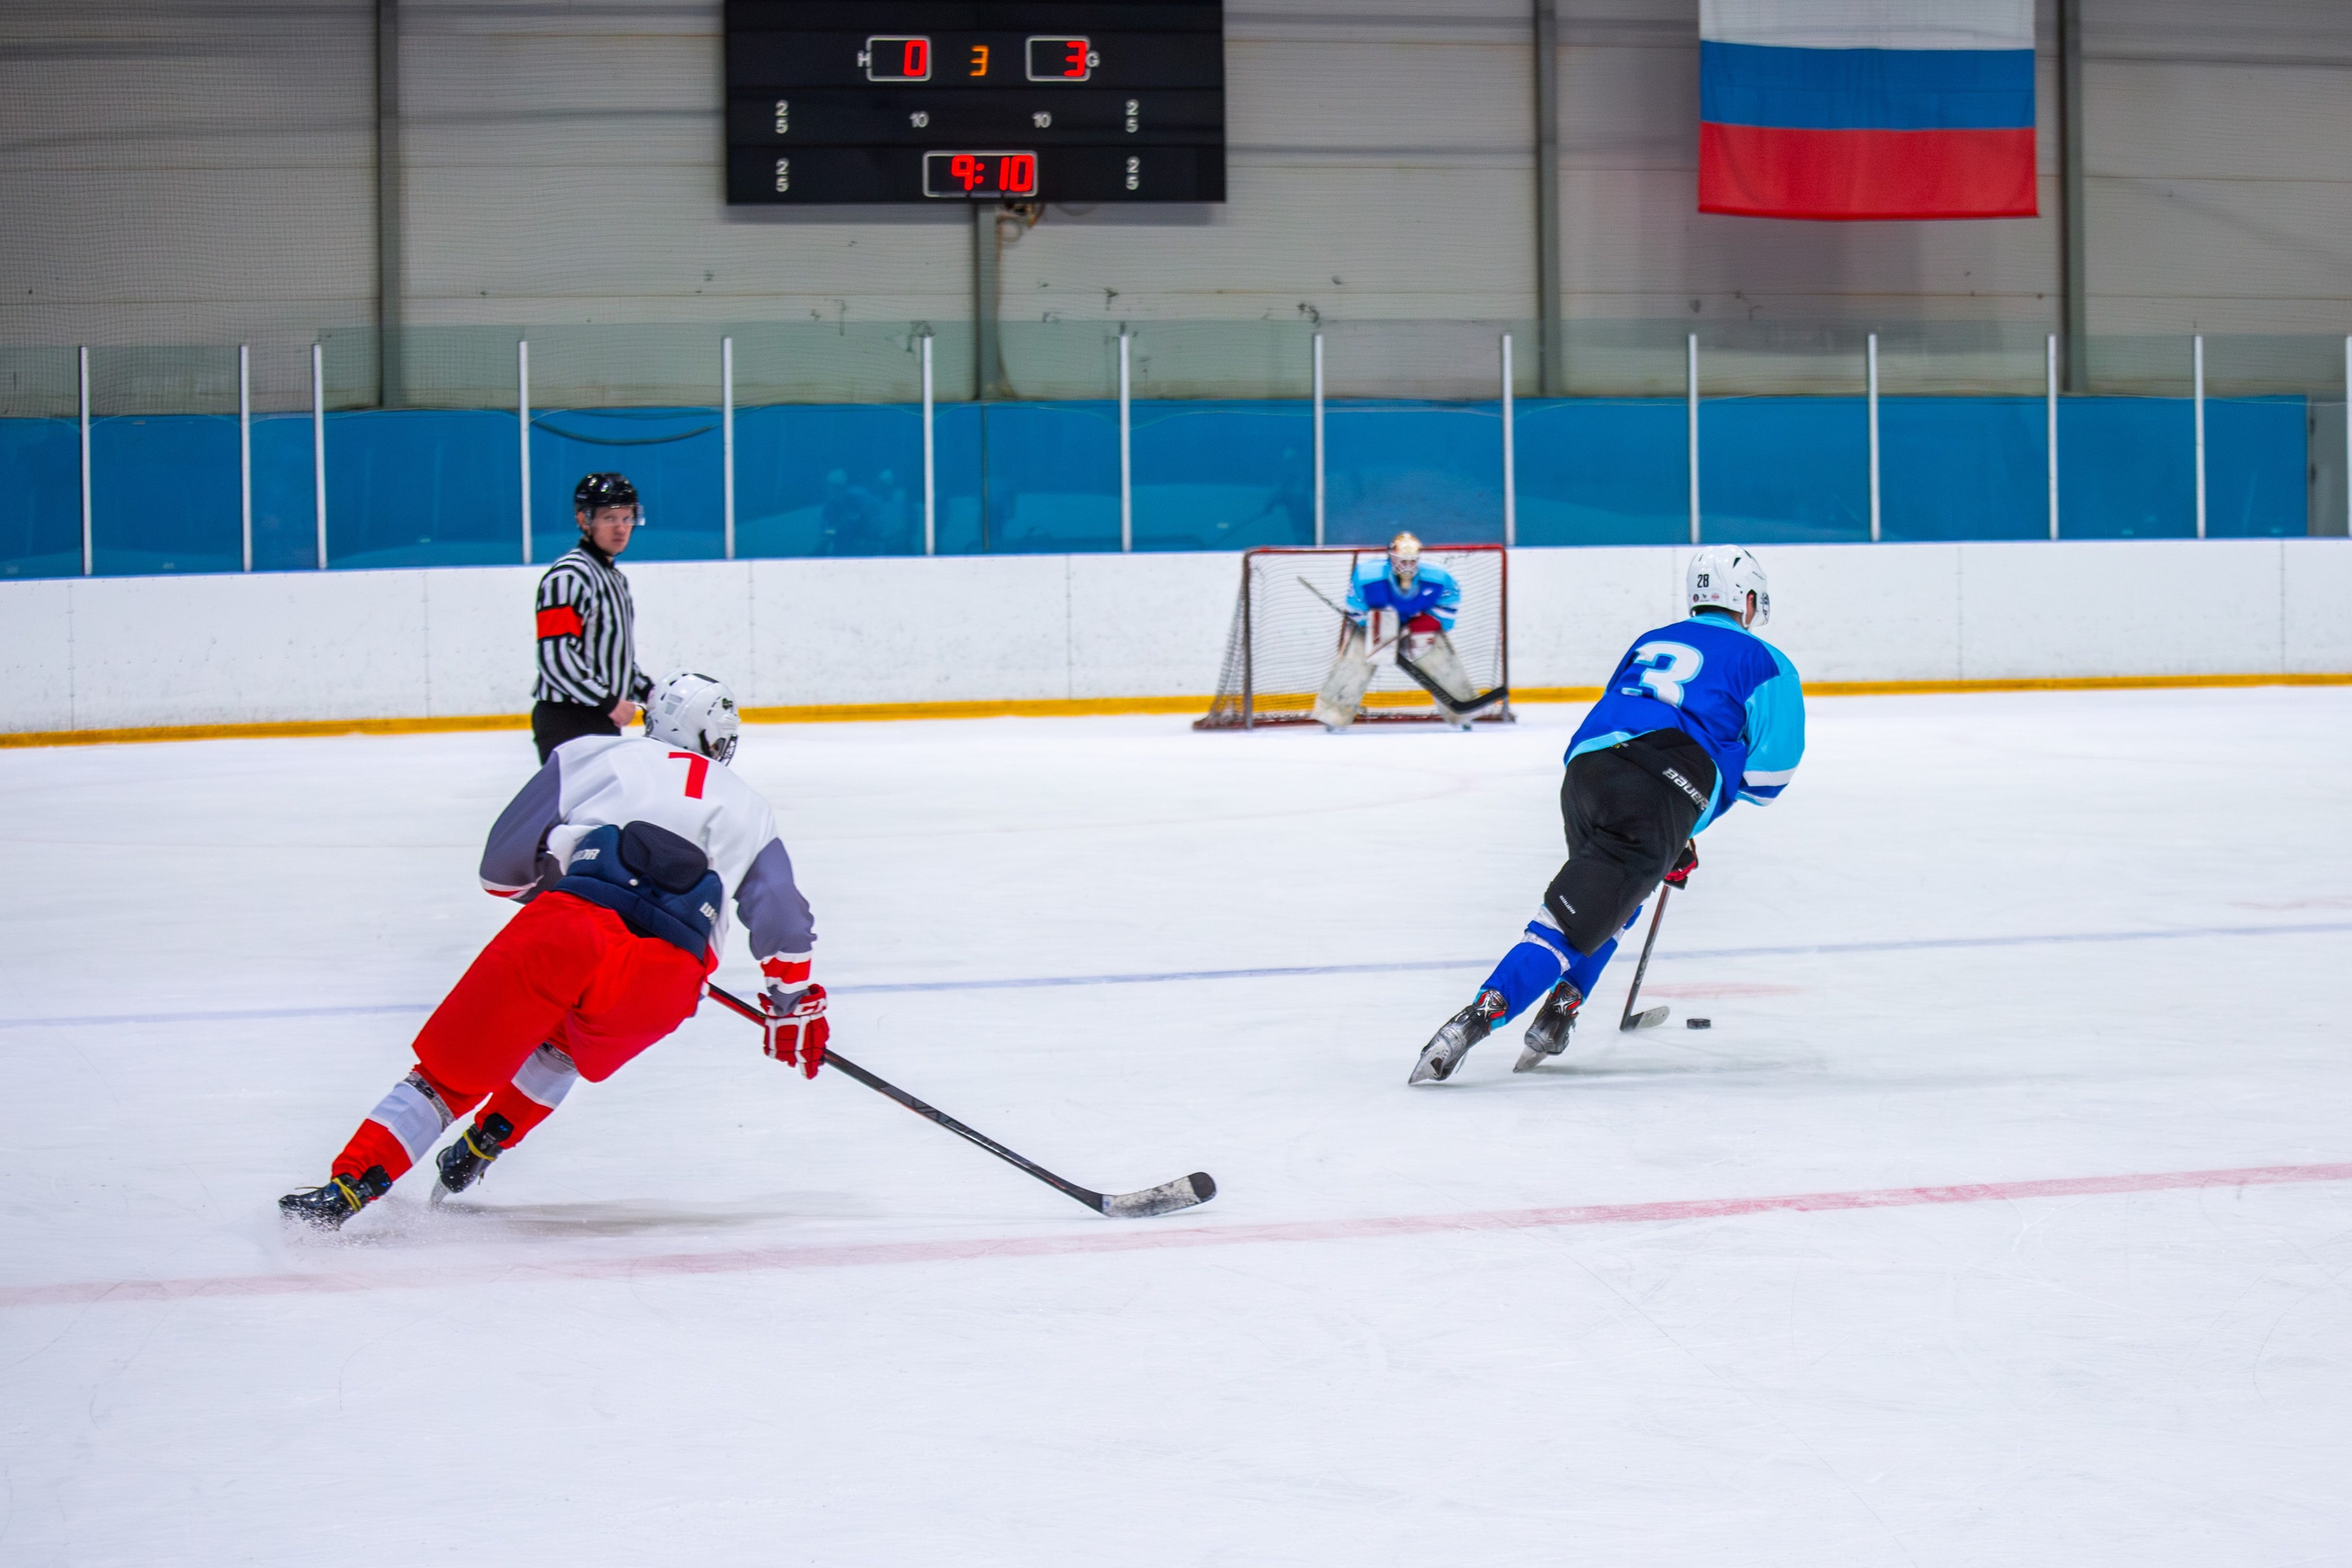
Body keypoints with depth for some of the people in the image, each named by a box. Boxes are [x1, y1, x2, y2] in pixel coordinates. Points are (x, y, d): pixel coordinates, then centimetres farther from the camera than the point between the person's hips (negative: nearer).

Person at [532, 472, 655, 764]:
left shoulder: (615, 578, 18)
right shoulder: (568, 576, -15)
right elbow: (556, 656, -23)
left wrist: (647, 691, 16)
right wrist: (608, 701, -20)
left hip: (604, 721, 10)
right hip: (567, 723, -10)